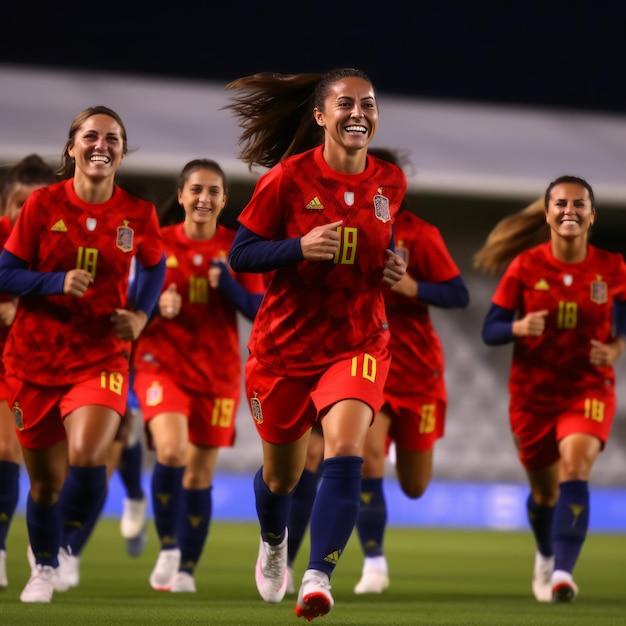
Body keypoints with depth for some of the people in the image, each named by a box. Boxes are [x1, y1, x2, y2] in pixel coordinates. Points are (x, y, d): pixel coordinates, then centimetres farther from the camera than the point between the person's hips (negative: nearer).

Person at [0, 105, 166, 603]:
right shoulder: (44, 204, -6)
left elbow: (155, 267, 18)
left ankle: (66, 540, 3)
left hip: (101, 355, 0)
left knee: (88, 456, -26)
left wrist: (141, 314, 1)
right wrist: (59, 283, -19)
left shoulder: (138, 214, -1)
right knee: (46, 481, 8)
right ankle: (44, 568, 35)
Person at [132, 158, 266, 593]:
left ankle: (186, 569, 19)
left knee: (200, 474, 5)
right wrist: (158, 307, -16)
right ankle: (168, 548, -6)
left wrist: (226, 283, -17)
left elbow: (259, 311, 0)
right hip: (162, 363, -1)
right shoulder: (157, 244, 0)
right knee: (171, 450, -25)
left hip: (218, 372, 1)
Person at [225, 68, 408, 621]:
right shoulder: (288, 177, -12)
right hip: (286, 343, -1)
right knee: (282, 475, 15)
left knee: (345, 449, -26)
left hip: (359, 341, 1)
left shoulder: (390, 182, 0)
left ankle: (318, 578, -27)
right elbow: (240, 254, -9)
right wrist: (300, 247, -25)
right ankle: (273, 545, 49)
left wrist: (394, 266, -1)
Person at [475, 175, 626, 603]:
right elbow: (490, 330, -4)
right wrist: (520, 327, -26)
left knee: (575, 469, -26)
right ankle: (546, 557, 45)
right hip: (533, 392, 1)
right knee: (545, 491, 13)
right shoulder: (525, 267, -7)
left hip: (589, 389, -1)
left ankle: (562, 573, -30)